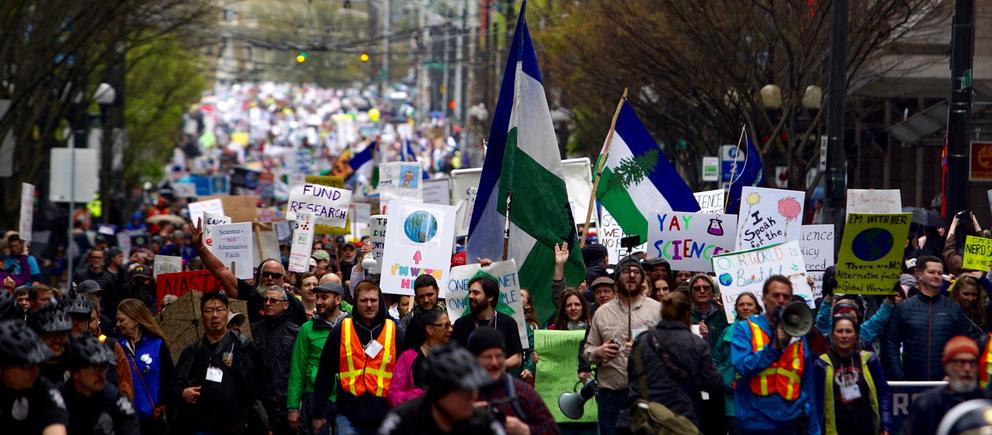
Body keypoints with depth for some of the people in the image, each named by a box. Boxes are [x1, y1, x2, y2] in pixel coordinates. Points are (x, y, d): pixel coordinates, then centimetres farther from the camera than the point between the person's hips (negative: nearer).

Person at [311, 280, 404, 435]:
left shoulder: (395, 334, 4)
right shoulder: (340, 332, 3)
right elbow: (324, 375, 7)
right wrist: (317, 414, 7)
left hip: (384, 418, 1)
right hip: (348, 417, -1)